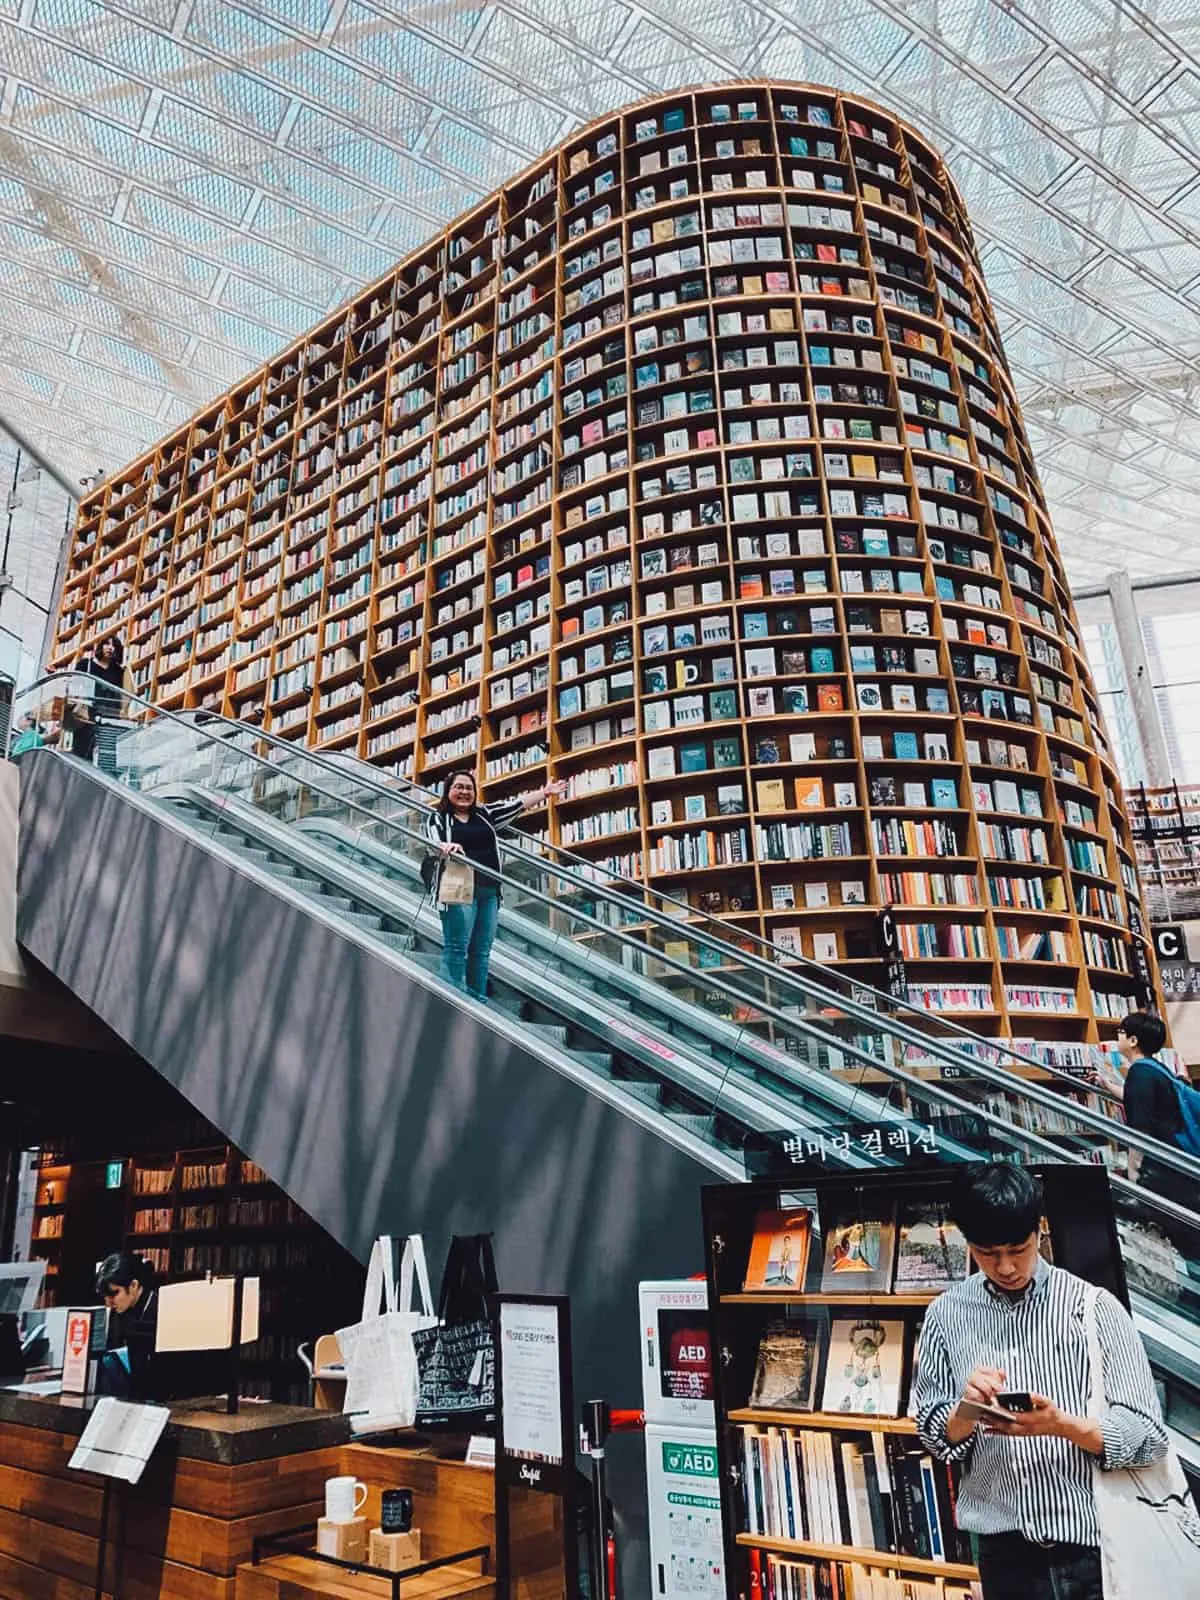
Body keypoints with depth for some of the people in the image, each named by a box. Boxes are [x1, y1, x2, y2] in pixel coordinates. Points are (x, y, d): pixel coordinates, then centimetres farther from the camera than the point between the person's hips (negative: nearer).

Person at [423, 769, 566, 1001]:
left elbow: (516, 805, 23)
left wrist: (545, 792, 24)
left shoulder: (485, 814, 19)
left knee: (481, 951, 6)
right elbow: (433, 842, -12)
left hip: (489, 891, 5)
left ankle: (479, 1003, 10)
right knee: (456, 948, -11)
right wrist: (447, 847, -34)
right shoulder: (438, 817, 6)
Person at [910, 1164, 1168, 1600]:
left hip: (1095, 1548, -2)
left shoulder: (1094, 1307, -9)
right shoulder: (946, 1314, -1)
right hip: (1004, 1551, 2)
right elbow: (935, 1437, 2)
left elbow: (1149, 1436, -9)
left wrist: (1062, 1424, -26)